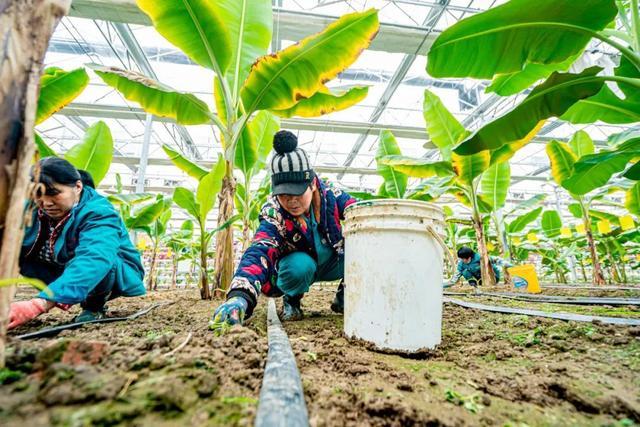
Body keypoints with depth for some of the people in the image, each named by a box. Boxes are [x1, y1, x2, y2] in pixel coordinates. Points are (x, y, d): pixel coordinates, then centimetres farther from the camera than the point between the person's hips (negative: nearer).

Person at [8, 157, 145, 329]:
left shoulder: (98, 214, -31)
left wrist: (39, 304, -58)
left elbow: (92, 261, -48)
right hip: (63, 273, 6)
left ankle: (95, 305, -7)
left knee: (84, 265, -36)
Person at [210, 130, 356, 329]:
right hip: (296, 268, -3)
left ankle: (343, 297, 3)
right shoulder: (273, 216, -30)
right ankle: (291, 301, -3)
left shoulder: (329, 194, -20)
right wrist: (240, 296, -63)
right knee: (300, 265, -38)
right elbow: (258, 253, -44)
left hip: (331, 263, 3)